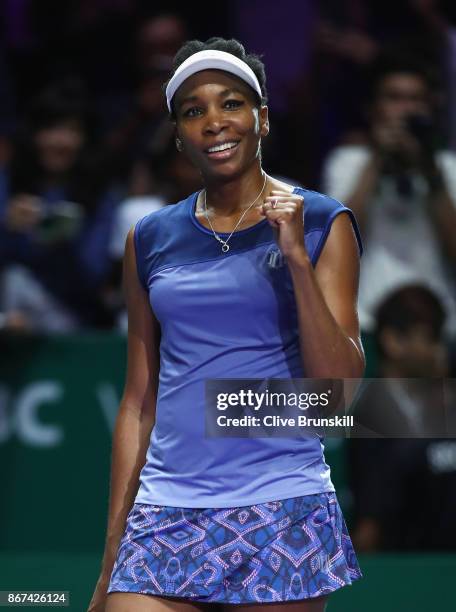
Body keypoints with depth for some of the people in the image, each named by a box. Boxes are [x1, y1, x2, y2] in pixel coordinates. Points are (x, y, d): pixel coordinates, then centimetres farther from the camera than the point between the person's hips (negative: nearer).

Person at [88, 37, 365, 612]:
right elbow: (139, 402, 14)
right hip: (166, 517, 2)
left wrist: (297, 258, -14)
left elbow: (341, 387, -4)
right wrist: (113, 555, 12)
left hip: (283, 510, -2)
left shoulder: (320, 222, 2)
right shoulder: (150, 239, 10)